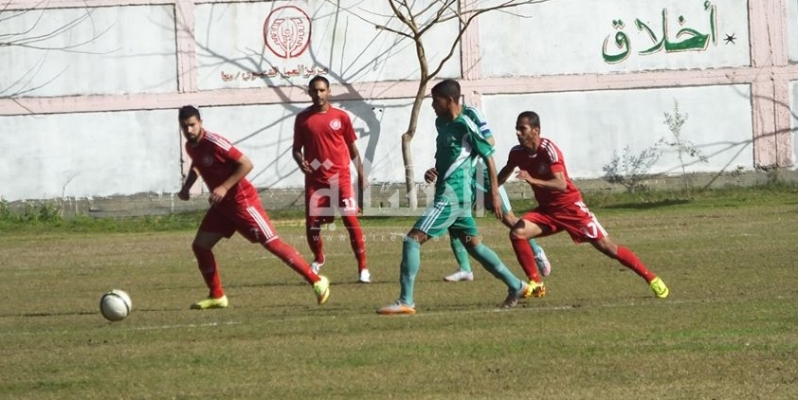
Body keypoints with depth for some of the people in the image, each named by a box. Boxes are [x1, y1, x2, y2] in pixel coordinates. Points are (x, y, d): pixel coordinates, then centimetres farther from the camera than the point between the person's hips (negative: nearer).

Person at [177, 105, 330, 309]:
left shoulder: (214, 143, -21)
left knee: (272, 242, -12)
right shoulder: (190, 146, 4)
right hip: (221, 204, 9)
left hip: (242, 201, -9)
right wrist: (186, 187, 13)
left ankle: (317, 281, -8)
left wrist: (224, 187, -25)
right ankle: (217, 296, 15)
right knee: (199, 246, 4)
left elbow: (246, 164, -22)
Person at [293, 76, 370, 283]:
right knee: (312, 225, 2)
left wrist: (361, 174, 8)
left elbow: (352, 147, 10)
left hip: (340, 177, -1)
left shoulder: (341, 117, 3)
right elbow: (297, 148, 9)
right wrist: (300, 161, -13)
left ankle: (363, 268, -7)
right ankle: (318, 259, 32)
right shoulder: (302, 118, 4)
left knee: (351, 220, -11)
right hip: (315, 179, 1)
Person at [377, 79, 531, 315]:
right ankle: (516, 287, 27)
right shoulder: (442, 123, 12)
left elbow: (489, 158, -11)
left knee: (413, 239, -15)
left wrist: (495, 194, -12)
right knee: (473, 245, 18)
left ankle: (406, 302, -16)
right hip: (447, 192, 10)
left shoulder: (465, 126, -14)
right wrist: (434, 172, 12)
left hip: (452, 196, -10)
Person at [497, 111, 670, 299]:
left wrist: (532, 180, -44)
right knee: (517, 233, -18)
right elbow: (504, 173, 20)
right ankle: (536, 284, -6)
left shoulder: (548, 150, -23)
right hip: (547, 210, 6)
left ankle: (652, 279, 4)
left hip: (570, 207, -6)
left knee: (606, 246, -6)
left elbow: (561, 184, -33)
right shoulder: (517, 153, -4)